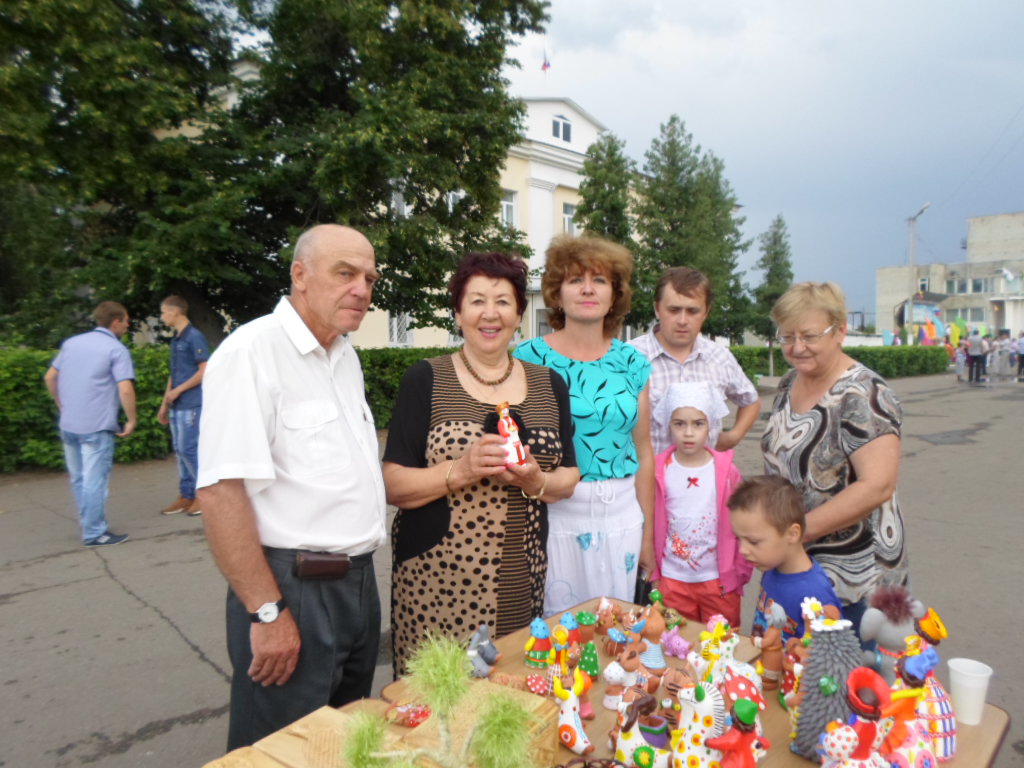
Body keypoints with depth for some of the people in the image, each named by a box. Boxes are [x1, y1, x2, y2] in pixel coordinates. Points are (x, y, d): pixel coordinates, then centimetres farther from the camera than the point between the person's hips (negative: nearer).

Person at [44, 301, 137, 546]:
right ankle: (94, 533, 5)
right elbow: (125, 389, -19)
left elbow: (50, 377, 17)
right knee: (95, 480, -1)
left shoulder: (71, 343, 11)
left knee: (78, 478, 18)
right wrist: (131, 420, -9)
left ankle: (88, 522, 32)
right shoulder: (117, 350, -10)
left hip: (68, 425, 7)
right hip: (96, 426, -7)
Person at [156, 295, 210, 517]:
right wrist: (164, 403, 19)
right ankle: (186, 495, 17)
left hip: (191, 405, -9)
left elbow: (204, 371, -15)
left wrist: (178, 390, -12)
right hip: (177, 406, 9)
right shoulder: (175, 340, 17)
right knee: (180, 450, 10)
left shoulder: (195, 337, -10)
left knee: (189, 449, -7)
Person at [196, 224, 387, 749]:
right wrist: (268, 612, -20)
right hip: (293, 588, -8)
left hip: (359, 583, 8)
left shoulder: (345, 356, 10)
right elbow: (218, 490, -22)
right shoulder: (251, 351, -16)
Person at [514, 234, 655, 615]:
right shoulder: (530, 358, -4)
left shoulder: (632, 363, 5)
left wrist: (648, 533, 10)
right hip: (553, 513, -3)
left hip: (621, 516, 3)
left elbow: (643, 453, 9)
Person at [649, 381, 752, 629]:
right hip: (672, 579, 1)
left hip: (719, 580, -1)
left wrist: (740, 573, 0)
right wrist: (654, 572, 2)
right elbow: (652, 524, 0)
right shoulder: (659, 471, -7)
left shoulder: (726, 471, -8)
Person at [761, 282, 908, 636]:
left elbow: (877, 486, -26)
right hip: (791, 564, 7)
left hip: (851, 577, -7)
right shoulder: (789, 384, 4)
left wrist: (799, 529, -24)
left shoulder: (862, 396, -19)